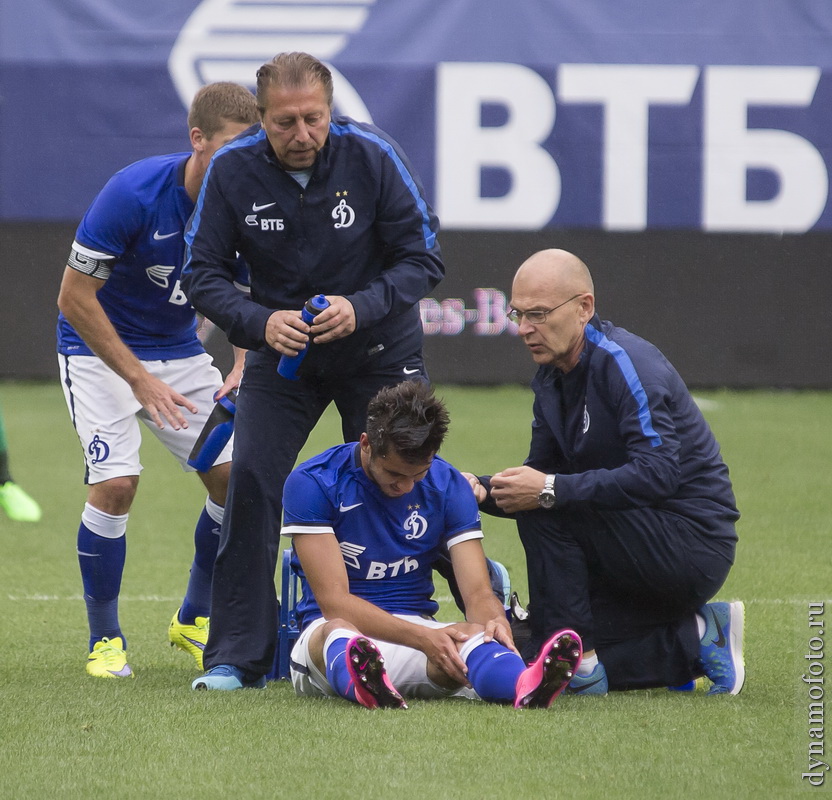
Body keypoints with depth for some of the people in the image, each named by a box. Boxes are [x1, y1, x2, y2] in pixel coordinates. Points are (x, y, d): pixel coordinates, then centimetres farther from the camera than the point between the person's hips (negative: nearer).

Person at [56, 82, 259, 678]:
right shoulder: (133, 193, -28)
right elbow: (74, 296, -22)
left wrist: (243, 367, -18)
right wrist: (140, 379, -23)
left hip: (180, 350, 5)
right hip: (99, 347, -5)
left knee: (233, 473, -7)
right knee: (116, 482, -20)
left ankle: (195, 621, 13)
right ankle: (105, 640, -3)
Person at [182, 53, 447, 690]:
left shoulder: (373, 156, -20)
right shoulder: (233, 170, -16)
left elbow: (424, 259, -15)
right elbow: (201, 273, -11)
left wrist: (360, 307, -31)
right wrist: (260, 321, -29)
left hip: (380, 350, -1)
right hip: (282, 351, 1)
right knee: (251, 485, -13)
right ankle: (237, 655, -6)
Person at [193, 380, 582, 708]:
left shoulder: (448, 486, 2)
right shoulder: (312, 483, -10)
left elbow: (478, 591, -3)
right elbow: (334, 601, -17)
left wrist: (491, 618, -31)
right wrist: (422, 638, -31)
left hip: (420, 630, 3)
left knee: (468, 638, -34)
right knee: (336, 632, -41)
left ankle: (524, 684, -70)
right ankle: (360, 682, -79)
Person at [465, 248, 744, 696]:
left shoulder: (627, 363, -19)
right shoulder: (551, 378, 8)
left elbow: (657, 473, -30)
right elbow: (541, 472, 10)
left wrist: (551, 490, -33)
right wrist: (485, 491, -12)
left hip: (695, 542, -9)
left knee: (546, 508, -24)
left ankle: (580, 662, -17)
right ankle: (696, 639, 6)